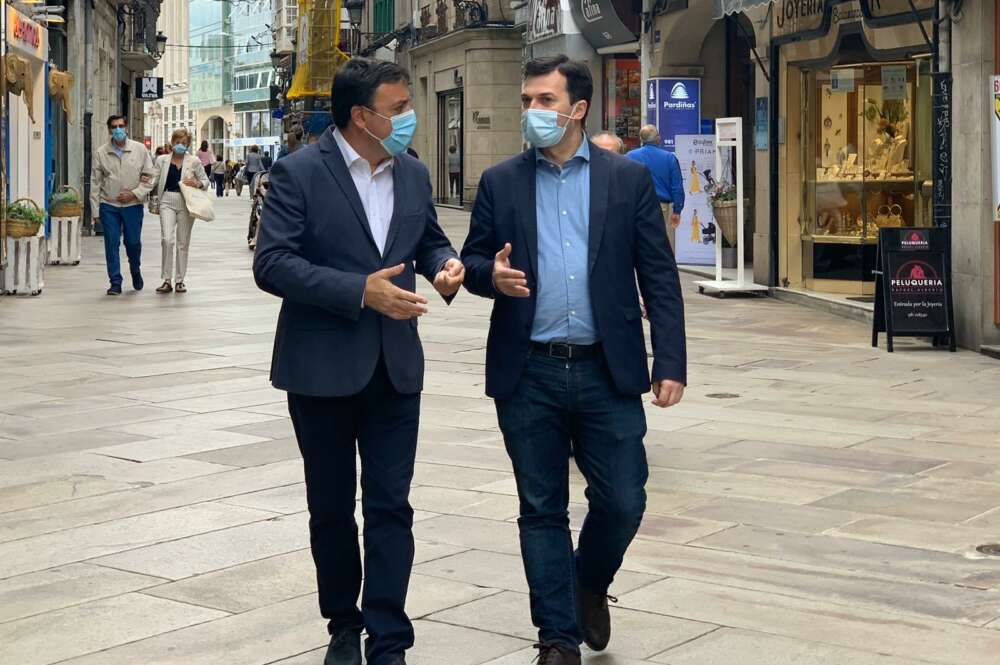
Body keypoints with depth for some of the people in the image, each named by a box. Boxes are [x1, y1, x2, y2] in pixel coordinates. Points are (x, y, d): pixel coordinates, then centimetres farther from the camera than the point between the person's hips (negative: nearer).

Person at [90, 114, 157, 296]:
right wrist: (95, 211, 1)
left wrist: (134, 193, -10)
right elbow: (95, 183, 3)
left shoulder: (140, 149, 1)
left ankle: (136, 271, 35)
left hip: (133, 204, 0)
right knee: (111, 244, -1)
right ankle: (115, 283, 7)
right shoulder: (101, 153, 1)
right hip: (109, 206, 0)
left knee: (133, 242, 5)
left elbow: (150, 175, 3)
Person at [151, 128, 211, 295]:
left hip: (186, 203, 0)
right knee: (167, 239, -15)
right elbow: (155, 181, 12)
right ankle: (167, 280, -8)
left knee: (183, 243, 6)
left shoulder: (194, 161, 4)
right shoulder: (162, 160, 8)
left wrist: (197, 184, -11)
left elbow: (206, 181, 10)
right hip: (167, 201, 0)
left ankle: (179, 280, 15)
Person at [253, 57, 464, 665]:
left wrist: (445, 265, -6)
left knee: (390, 506, 0)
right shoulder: (300, 172, -11)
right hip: (322, 367, -3)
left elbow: (431, 241, 19)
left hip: (395, 365, 3)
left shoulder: (414, 174, 5)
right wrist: (360, 290, -24)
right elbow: (271, 263, -16)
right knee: (331, 507, 11)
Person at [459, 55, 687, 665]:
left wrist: (670, 363, -6)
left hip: (608, 371, 0)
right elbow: (472, 259, 9)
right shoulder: (501, 182, 6)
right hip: (528, 374, 1)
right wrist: (491, 274, -16)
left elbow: (659, 277, 1)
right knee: (542, 511, 6)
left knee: (623, 502, 1)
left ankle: (590, 583, 33)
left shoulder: (630, 179, 3)